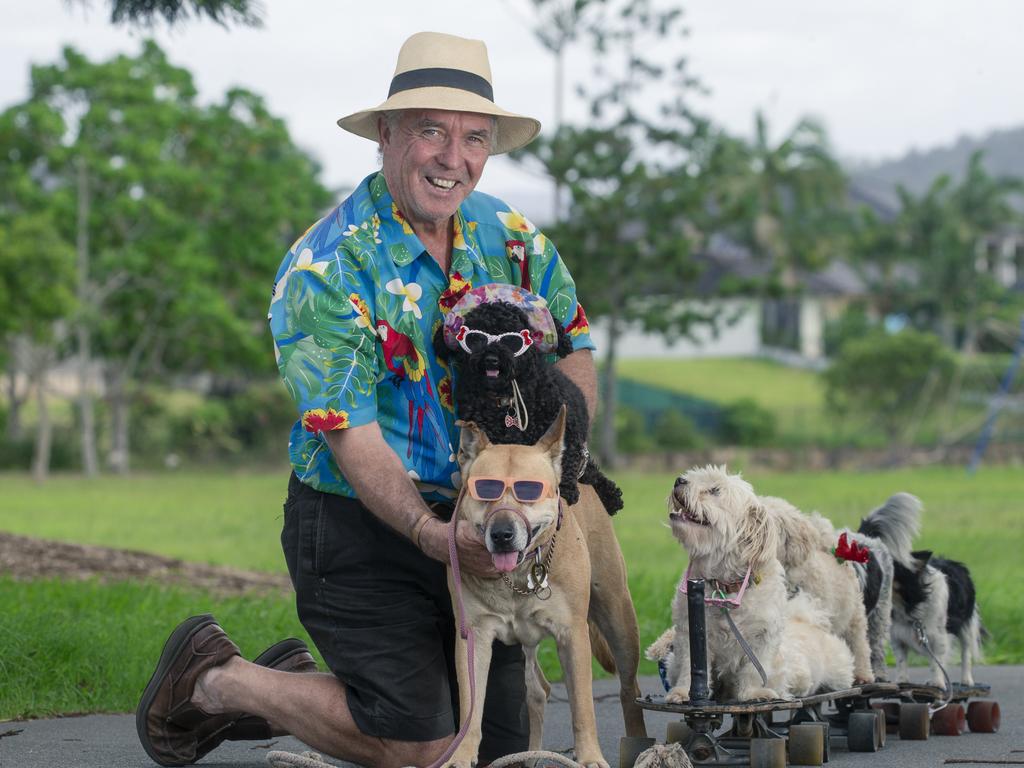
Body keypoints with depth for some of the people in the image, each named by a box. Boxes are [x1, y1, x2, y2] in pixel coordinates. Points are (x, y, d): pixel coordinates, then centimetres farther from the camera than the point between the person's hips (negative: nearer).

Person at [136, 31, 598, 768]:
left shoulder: (510, 238, 1)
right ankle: (214, 681, 9)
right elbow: (353, 437, -22)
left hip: (473, 522, 7)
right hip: (358, 526, -6)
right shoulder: (326, 269, -18)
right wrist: (430, 534, -37)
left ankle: (301, 688, 28)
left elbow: (576, 356, 4)